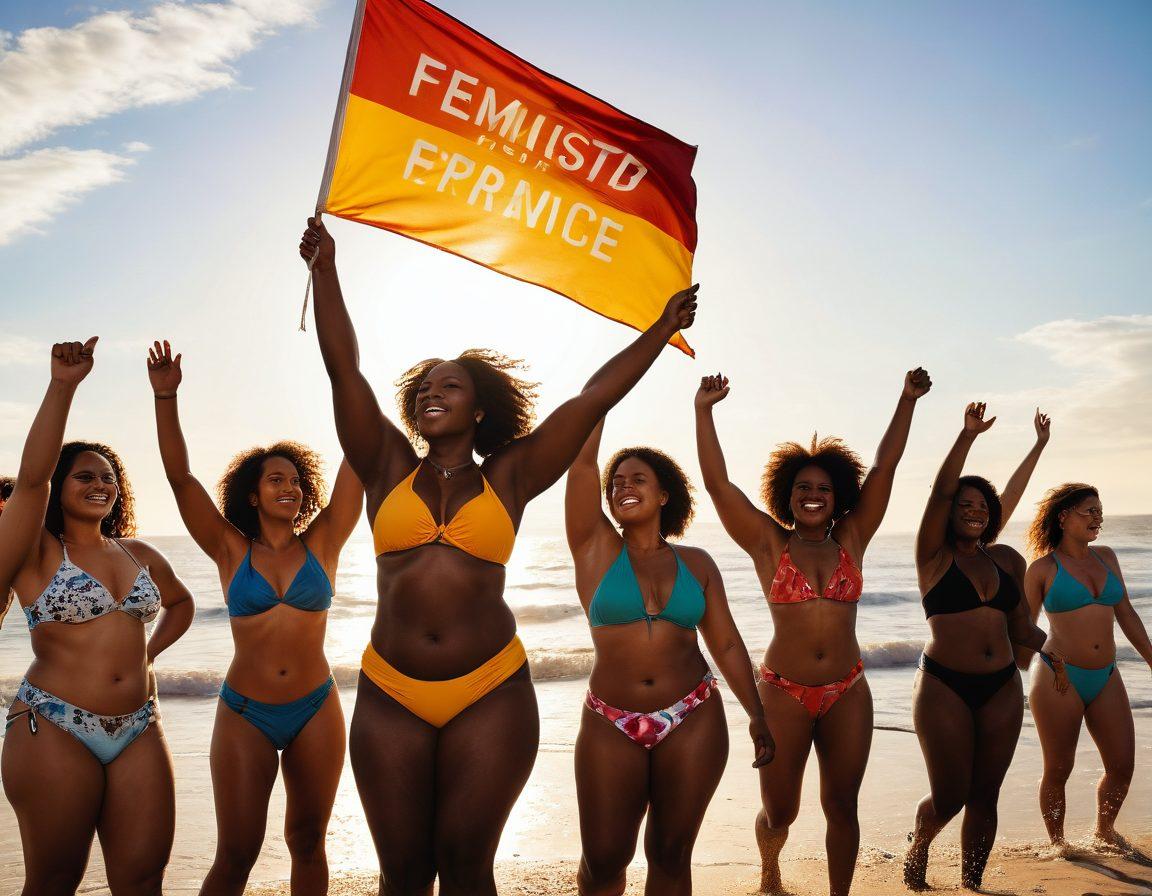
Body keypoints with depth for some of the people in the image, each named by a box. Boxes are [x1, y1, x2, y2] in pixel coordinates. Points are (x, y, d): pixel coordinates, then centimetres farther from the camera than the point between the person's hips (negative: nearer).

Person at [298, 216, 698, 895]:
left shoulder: (509, 479, 5)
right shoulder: (389, 471, 8)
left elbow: (595, 397, 6)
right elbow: (344, 367, 2)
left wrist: (663, 328, 8)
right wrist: (325, 269, -3)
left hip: (491, 694, -1)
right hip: (391, 697, 2)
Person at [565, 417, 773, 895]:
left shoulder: (697, 564, 7)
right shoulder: (595, 548, 1)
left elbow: (727, 644, 9)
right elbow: (581, 459, -8)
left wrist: (756, 714, 1)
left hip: (694, 722, 1)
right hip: (611, 726, -1)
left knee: (671, 855, 7)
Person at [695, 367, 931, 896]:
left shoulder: (851, 541, 7)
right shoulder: (769, 544, 0)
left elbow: (885, 466, 3)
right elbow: (717, 482, -8)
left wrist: (908, 400, -1)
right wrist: (704, 410, -15)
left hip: (847, 693, 2)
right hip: (783, 692, -2)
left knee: (842, 806, 5)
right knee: (779, 811, 8)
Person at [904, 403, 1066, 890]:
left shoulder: (1006, 560, 11)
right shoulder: (935, 556, -3)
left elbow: (1019, 626, 16)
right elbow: (940, 491, -16)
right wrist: (967, 436, -23)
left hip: (1002, 689, 4)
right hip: (945, 688, -4)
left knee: (984, 796, 6)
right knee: (949, 799, -1)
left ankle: (971, 885, 21)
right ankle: (918, 848, 31)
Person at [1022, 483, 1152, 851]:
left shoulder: (1106, 557, 10)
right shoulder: (1043, 568, -4)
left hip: (1105, 679, 5)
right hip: (1059, 679, -5)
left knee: (1121, 767, 7)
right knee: (1058, 770, 3)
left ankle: (1105, 830, 33)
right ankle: (1056, 843, 23)